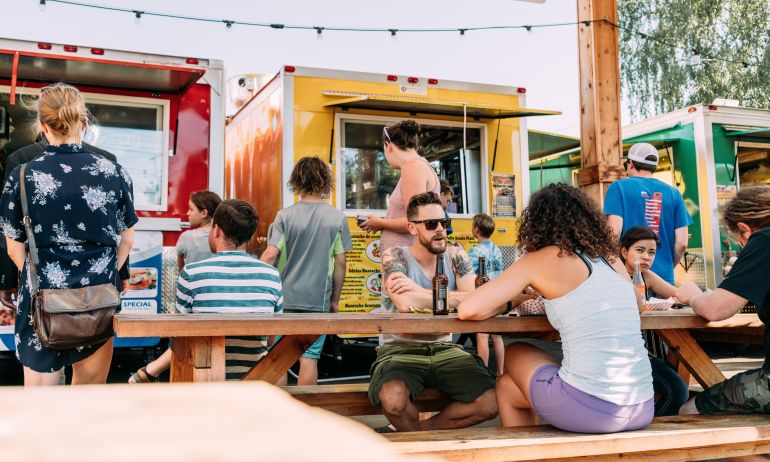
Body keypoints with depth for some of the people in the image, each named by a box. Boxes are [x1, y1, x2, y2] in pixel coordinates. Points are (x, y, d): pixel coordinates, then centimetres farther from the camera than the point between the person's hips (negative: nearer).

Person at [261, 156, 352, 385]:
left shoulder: (285, 216, -4)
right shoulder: (337, 218, -1)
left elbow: (270, 255, -11)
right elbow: (340, 263, 1)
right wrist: (334, 300, 11)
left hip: (284, 297, 0)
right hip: (317, 299, 0)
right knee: (309, 357, 6)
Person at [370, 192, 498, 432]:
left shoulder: (455, 256, 5)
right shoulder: (394, 257, -7)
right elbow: (405, 304, -26)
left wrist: (421, 292, -18)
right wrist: (454, 298, -14)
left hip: (444, 349, 4)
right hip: (400, 349, -4)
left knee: (491, 402, -17)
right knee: (393, 399, -36)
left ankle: (411, 432, 3)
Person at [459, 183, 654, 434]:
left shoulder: (541, 260, -2)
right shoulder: (612, 260, 14)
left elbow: (467, 310, -6)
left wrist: (506, 304, 15)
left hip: (590, 410, -5)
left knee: (514, 354, 25)